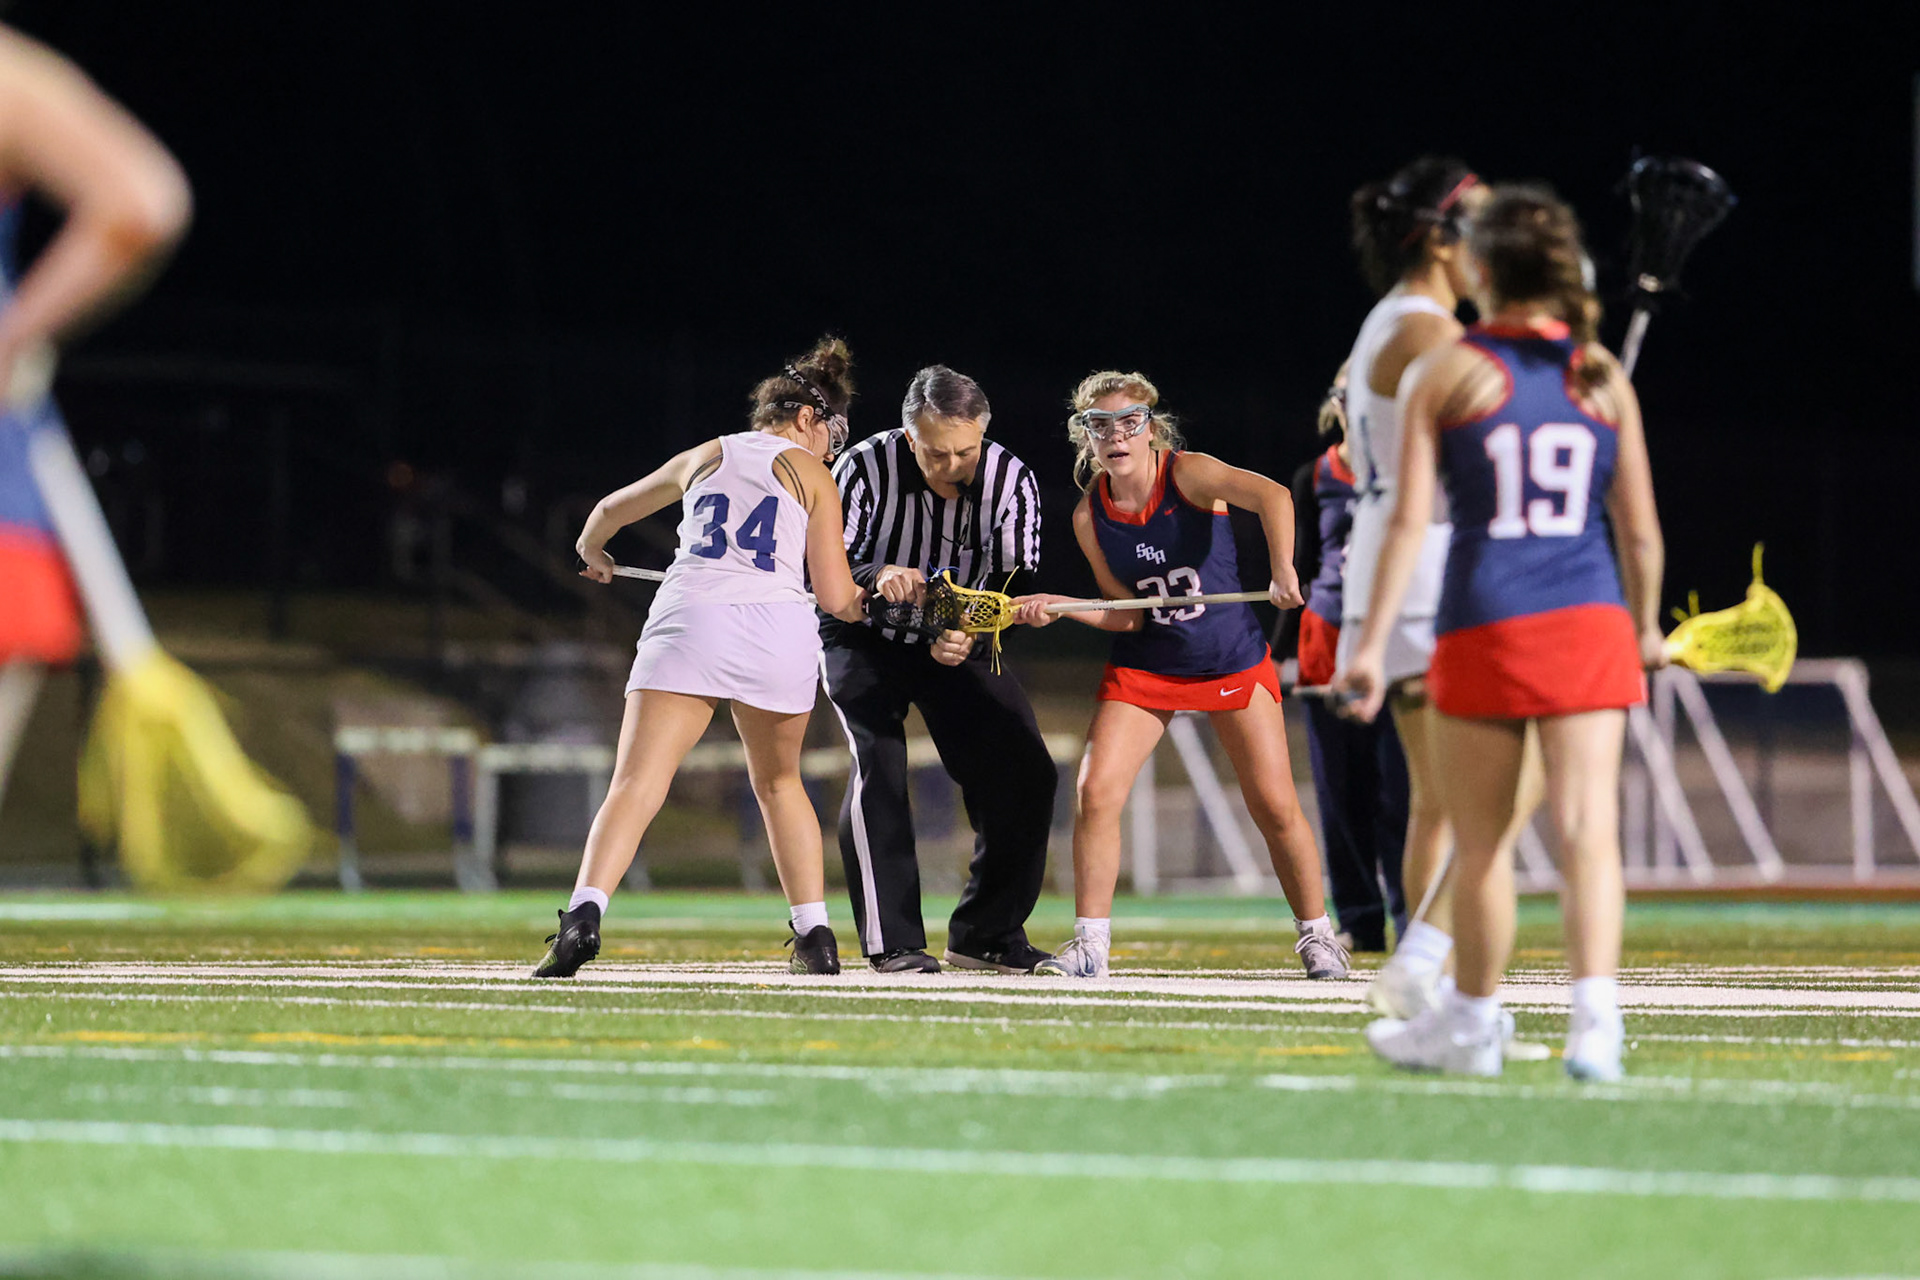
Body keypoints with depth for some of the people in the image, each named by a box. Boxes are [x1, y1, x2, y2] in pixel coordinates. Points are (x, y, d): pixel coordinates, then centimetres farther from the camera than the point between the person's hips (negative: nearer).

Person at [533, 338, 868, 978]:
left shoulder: (703, 458, 24)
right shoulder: (812, 475, 16)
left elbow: (611, 507, 41)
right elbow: (837, 597, 9)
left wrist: (592, 553, 63)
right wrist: (875, 595, 32)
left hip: (690, 619, 0)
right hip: (780, 628, 0)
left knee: (636, 782, -10)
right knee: (779, 782, 22)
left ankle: (584, 913, -30)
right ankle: (815, 935, 19)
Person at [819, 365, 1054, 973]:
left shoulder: (1012, 481, -16)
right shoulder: (866, 468, -23)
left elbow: (1013, 583, -12)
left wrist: (969, 634, -32)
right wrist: (876, 576, -40)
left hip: (957, 646, 3)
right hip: (864, 640, -3)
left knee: (1025, 774, -7)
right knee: (878, 765, -23)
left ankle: (985, 935, 7)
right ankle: (893, 942, -18)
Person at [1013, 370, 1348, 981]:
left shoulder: (1187, 474, -18)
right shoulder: (1089, 515, -6)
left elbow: (1271, 495, -35)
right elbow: (1127, 613, -5)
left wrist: (1282, 569, -49)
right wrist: (1057, 608, -19)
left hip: (1233, 659, -2)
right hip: (1144, 669, 3)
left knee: (1275, 806, -2)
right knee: (1094, 793, -13)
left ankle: (1315, 934, 18)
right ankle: (1089, 944, -3)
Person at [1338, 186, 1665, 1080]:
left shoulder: (1443, 376, -1)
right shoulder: (1605, 380, 6)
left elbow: (1409, 520, -5)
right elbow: (1640, 528, 8)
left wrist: (1373, 644, -4)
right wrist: (1646, 627, 23)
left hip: (1485, 621, -2)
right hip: (1589, 624, 2)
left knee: (1481, 840, 11)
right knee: (1588, 829, -4)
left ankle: (1472, 1023, 24)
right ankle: (1595, 1018, -19)